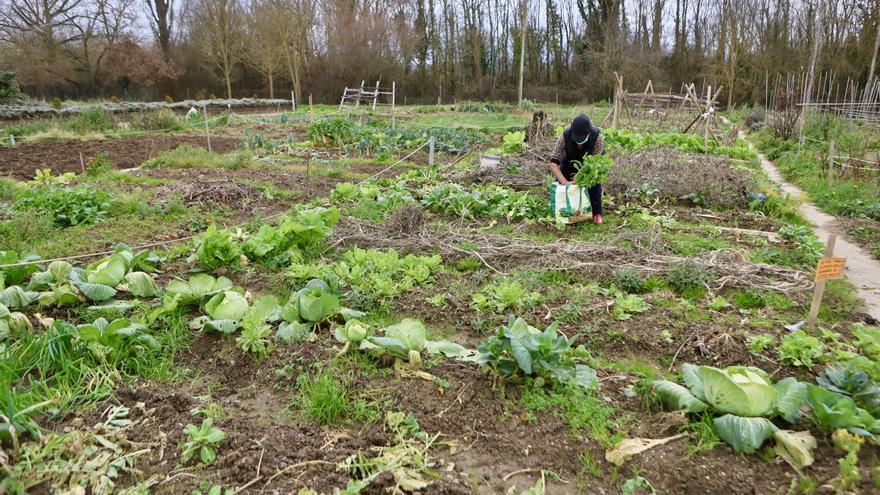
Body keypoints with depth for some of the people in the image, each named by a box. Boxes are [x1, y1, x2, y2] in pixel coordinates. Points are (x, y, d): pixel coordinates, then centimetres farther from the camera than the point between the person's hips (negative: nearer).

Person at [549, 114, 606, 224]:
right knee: (560, 182, -13)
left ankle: (597, 213, -10)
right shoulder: (565, 137, -37)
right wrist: (564, 182, -51)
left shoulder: (597, 138, -38)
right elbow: (553, 163, -38)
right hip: (570, 161, 2)